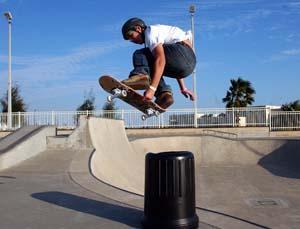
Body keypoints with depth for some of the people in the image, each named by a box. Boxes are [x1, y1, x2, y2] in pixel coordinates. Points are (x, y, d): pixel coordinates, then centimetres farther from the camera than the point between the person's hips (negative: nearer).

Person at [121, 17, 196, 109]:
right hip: (190, 63, 10)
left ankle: (141, 75, -33)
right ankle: (163, 93, 1)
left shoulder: (151, 31, -1)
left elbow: (160, 60, -18)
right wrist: (183, 88, 37)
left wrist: (152, 88, -25)